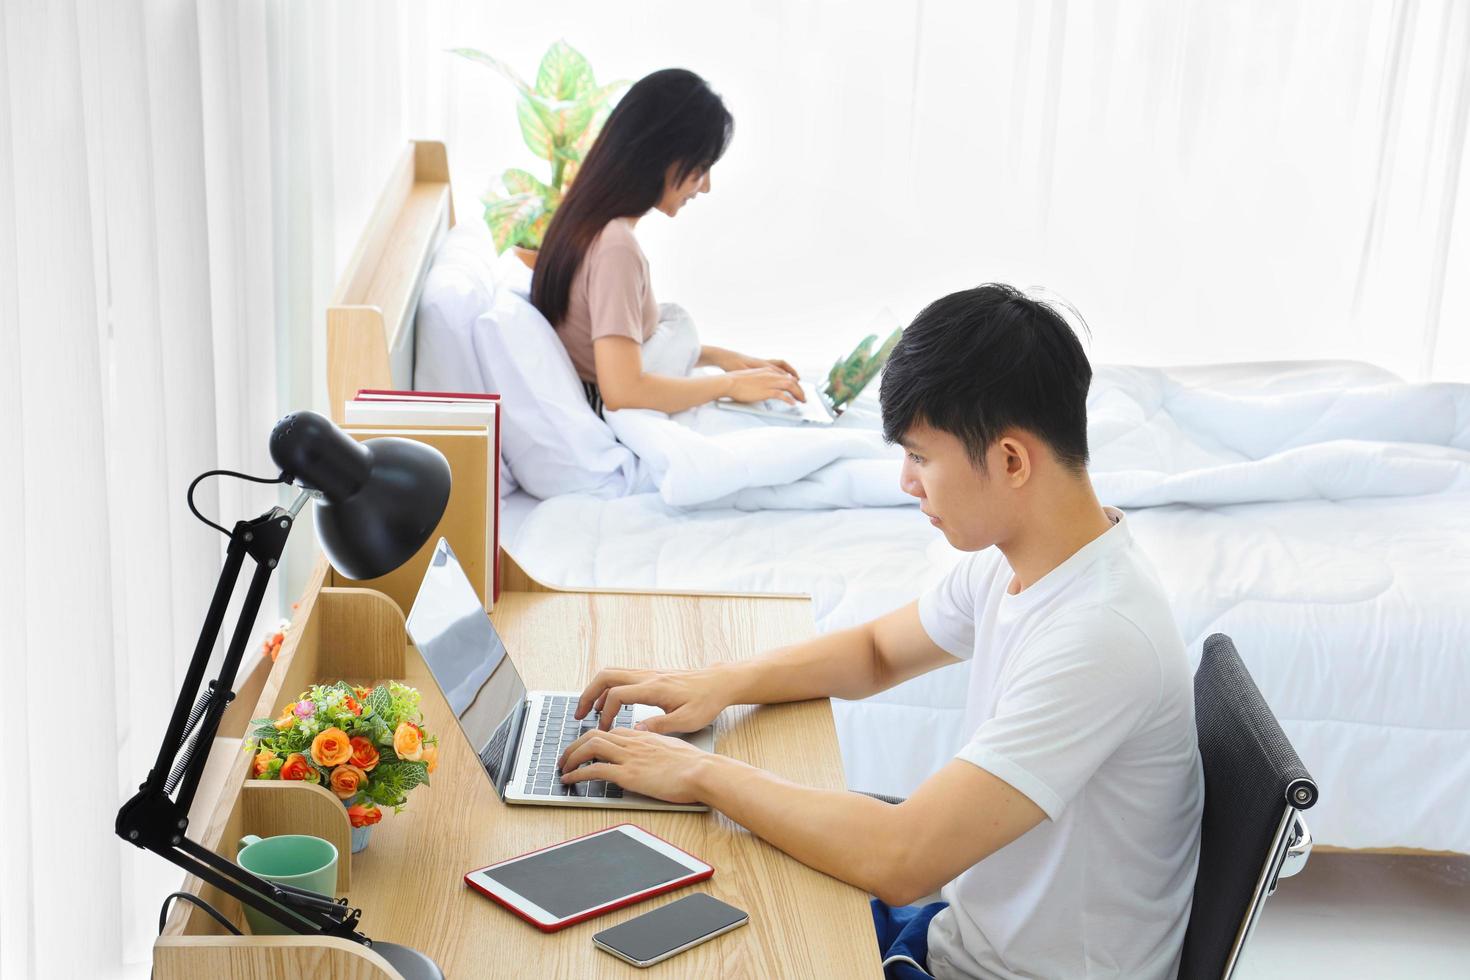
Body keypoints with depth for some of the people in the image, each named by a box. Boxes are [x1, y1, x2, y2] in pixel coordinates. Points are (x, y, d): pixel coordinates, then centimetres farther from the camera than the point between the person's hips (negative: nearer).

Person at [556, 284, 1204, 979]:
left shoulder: (1100, 635, -31)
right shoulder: (1011, 560, -2)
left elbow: (900, 863, -35)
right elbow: (878, 651, 16)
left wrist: (702, 773, -23)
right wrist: (721, 683, -1)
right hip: (968, 923, 8)